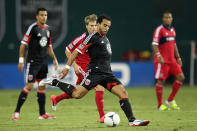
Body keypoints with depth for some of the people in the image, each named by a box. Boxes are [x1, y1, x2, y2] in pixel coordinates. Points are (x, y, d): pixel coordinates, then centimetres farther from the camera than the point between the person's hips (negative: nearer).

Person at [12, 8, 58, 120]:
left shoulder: (47, 29, 11)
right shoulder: (33, 28, -10)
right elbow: (23, 44, -10)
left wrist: (54, 59, 16)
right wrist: (21, 60, -14)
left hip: (43, 62, 7)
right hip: (33, 61, -7)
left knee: (42, 86, 8)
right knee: (29, 86, -12)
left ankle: (42, 113, 13)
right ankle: (17, 112, -6)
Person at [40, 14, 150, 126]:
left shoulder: (106, 39, 21)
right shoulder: (93, 37, -5)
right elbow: (77, 51, -8)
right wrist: (67, 67, -12)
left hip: (107, 74, 7)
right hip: (95, 72, -7)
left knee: (123, 93, -7)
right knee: (77, 94, -19)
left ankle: (132, 120, -9)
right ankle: (54, 82, 0)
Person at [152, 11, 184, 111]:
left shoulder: (172, 30, 15)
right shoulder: (159, 30, -9)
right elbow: (155, 44, -16)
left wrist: (178, 57, 22)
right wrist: (158, 55, -30)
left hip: (171, 60, 8)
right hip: (162, 60, -8)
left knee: (180, 77, 1)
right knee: (161, 80, -5)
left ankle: (170, 101, 10)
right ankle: (160, 105, 5)